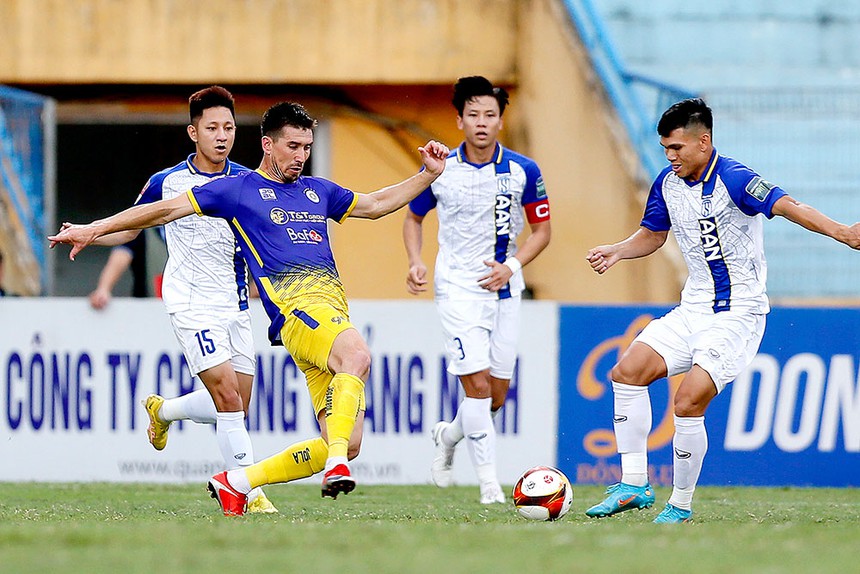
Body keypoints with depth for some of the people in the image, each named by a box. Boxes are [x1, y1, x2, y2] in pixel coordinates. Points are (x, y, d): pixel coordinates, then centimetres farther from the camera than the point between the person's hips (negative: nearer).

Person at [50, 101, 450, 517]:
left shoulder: (317, 190, 26)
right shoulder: (239, 189, 9)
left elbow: (376, 204, 40)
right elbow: (166, 210, 9)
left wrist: (429, 173, 30)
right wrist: (94, 230, 6)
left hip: (333, 313, 7)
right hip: (297, 308, -7)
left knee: (346, 446, -3)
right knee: (358, 356, -40)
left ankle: (237, 482, 11)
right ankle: (335, 465, -46)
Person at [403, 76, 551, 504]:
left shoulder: (523, 171, -5)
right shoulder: (439, 170, -5)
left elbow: (542, 230, 4)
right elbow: (414, 217, 12)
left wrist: (511, 266, -12)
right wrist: (415, 262, -5)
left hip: (504, 287, 2)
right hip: (458, 287, -2)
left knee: (497, 393, 6)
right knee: (477, 382, -14)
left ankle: (448, 435, 37)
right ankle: (488, 481, -8)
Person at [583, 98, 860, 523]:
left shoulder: (733, 179, -17)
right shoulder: (668, 183, 5)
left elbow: (787, 207, -31)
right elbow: (652, 235, 23)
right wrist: (617, 251, 3)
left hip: (739, 313, -7)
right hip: (693, 310, 7)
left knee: (688, 401, -19)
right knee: (628, 370, -9)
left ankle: (680, 506, -2)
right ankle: (634, 485, -3)